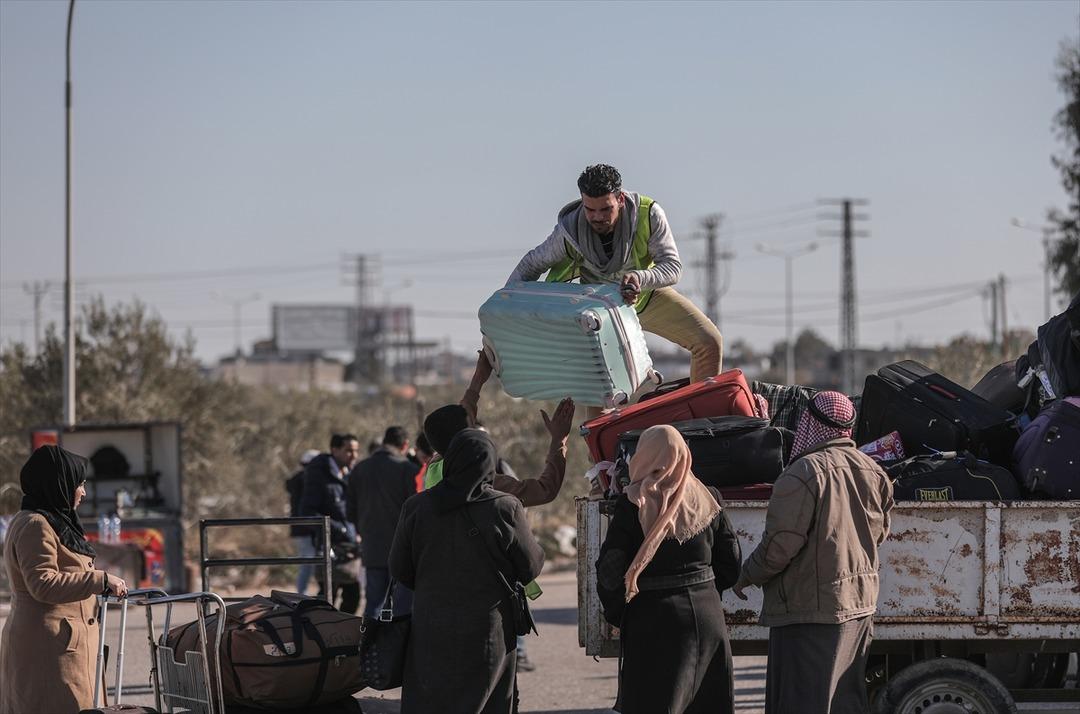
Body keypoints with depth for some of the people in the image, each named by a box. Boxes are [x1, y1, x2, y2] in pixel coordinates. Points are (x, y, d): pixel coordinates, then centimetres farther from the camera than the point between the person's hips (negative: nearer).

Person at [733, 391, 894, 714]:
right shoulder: (872, 472, 6)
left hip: (811, 607, -8)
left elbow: (781, 543, -18)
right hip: (860, 602, 8)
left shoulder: (803, 474, -18)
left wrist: (748, 575, -2)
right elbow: (879, 533, 18)